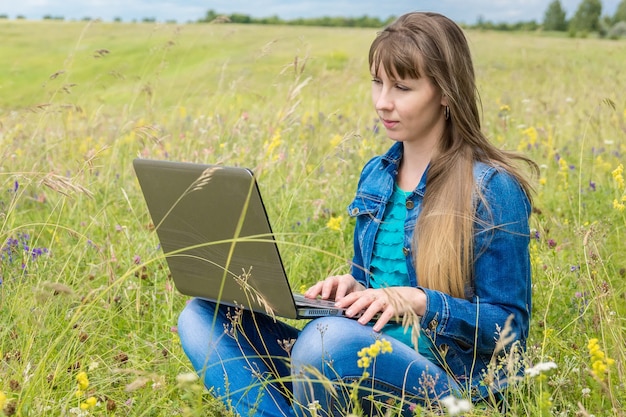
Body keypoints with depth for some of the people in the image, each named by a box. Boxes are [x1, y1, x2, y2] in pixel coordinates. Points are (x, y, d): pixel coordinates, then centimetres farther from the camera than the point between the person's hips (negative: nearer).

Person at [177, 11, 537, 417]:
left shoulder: (493, 189, -8)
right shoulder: (375, 175, 12)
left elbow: (510, 326, -7)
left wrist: (416, 301, -19)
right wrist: (350, 289, -1)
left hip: (447, 382, -7)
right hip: (366, 362, 7)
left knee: (330, 338, -39)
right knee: (202, 316, -8)